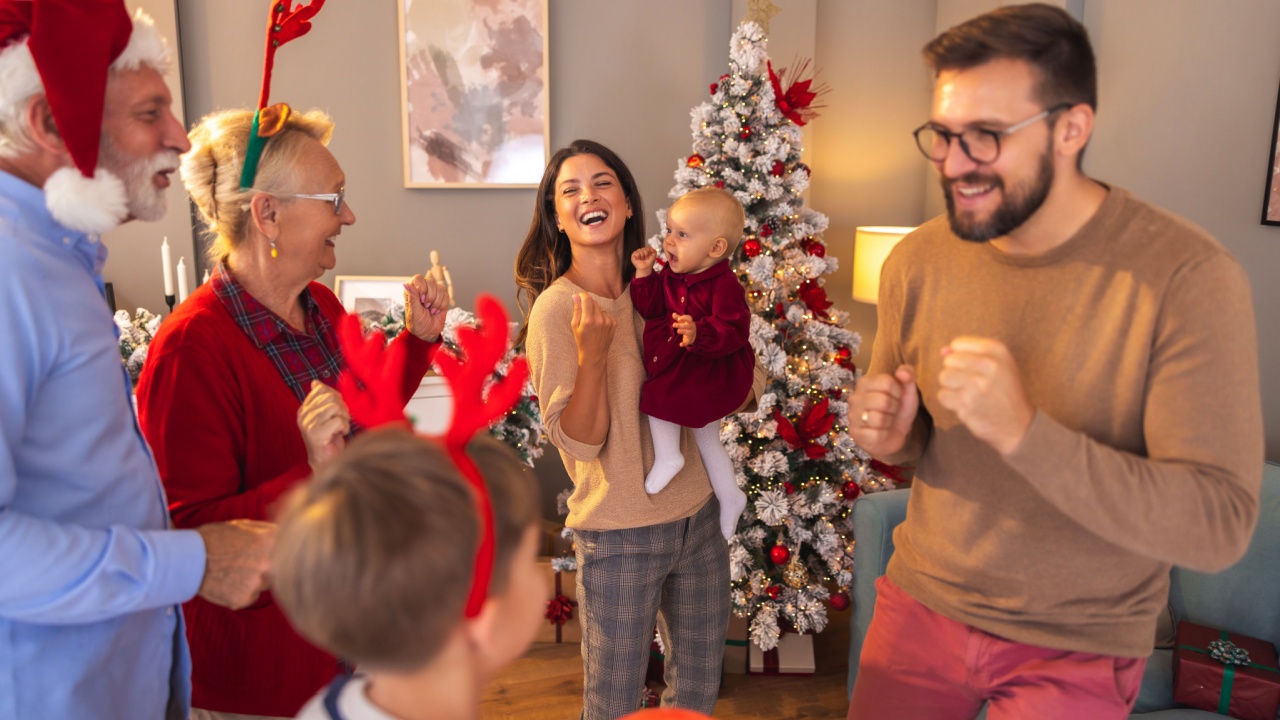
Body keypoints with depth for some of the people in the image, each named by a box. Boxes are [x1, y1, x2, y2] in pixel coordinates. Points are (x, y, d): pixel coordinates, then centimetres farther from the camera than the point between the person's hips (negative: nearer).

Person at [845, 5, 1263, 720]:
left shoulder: (1189, 276, -20)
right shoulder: (917, 262, -7)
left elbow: (1219, 526, -23)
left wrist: (1023, 430, -34)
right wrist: (890, 436, -16)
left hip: (1076, 651, -3)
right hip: (921, 604, 4)